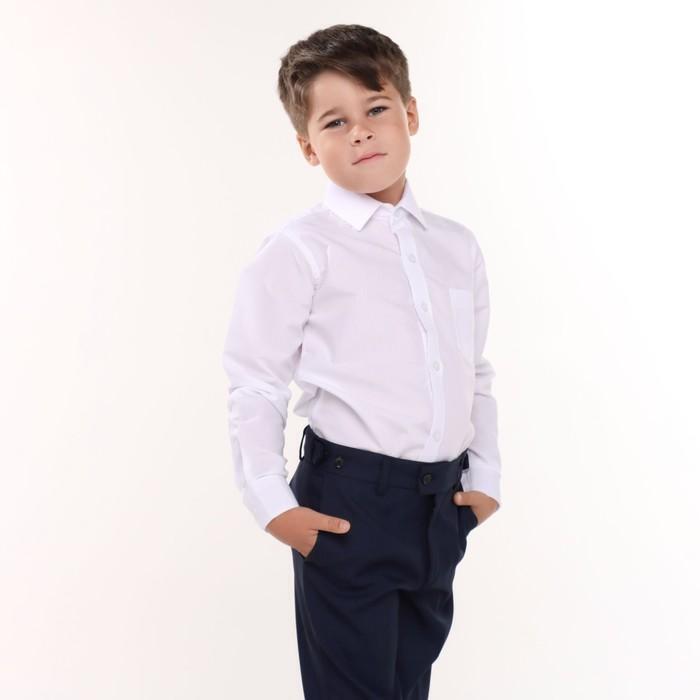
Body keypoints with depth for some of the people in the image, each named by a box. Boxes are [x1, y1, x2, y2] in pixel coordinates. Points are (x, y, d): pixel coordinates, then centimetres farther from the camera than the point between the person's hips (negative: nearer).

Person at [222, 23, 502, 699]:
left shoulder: (458, 246, 10)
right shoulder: (299, 249, -8)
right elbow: (254, 385, -8)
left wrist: (485, 477, 10)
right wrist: (271, 503, -12)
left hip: (442, 504, 6)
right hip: (347, 503, -6)